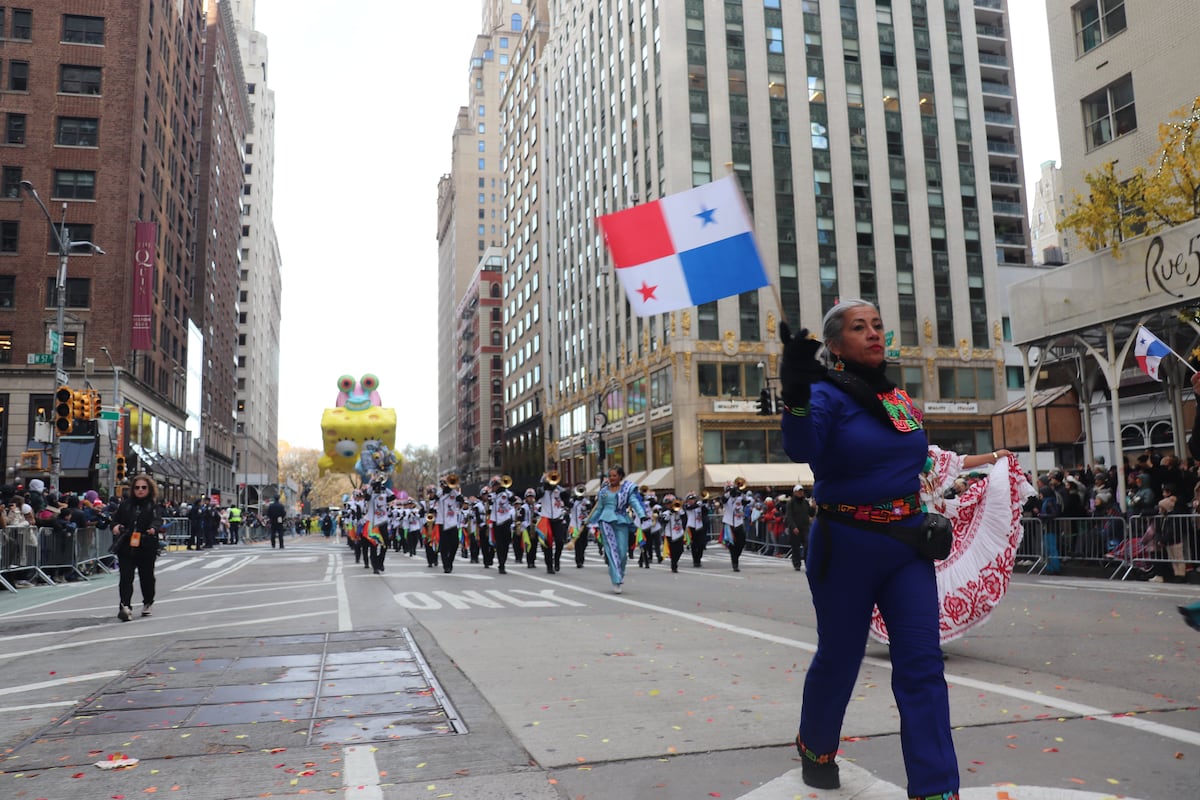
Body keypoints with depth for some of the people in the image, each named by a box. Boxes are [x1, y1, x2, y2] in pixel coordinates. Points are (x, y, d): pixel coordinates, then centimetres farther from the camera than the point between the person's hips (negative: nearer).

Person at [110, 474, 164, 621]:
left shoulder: (153, 506, 1)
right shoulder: (125, 504, 9)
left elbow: (157, 519, -16)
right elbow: (116, 518, 17)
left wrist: (154, 528, -38)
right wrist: (115, 526, -7)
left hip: (146, 548, -1)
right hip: (126, 547, 1)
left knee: (146, 576, 11)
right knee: (126, 577, -9)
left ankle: (148, 603, 32)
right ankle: (125, 606, -14)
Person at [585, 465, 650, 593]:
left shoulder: (627, 489, 4)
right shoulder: (604, 490, 13)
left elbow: (635, 502, -8)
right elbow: (599, 507, 22)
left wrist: (642, 515, -24)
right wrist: (589, 521, 25)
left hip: (622, 522, -1)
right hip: (606, 521, 1)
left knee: (623, 551, -2)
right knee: (612, 550, -9)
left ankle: (619, 574, 26)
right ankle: (616, 580, -11)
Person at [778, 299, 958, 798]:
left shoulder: (900, 399, 9)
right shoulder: (829, 395, -11)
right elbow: (801, 449, -32)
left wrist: (926, 523, 15)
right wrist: (796, 393, -50)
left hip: (906, 543, 5)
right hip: (846, 546, -5)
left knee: (922, 663, -2)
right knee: (838, 658, 10)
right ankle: (815, 748, 37)